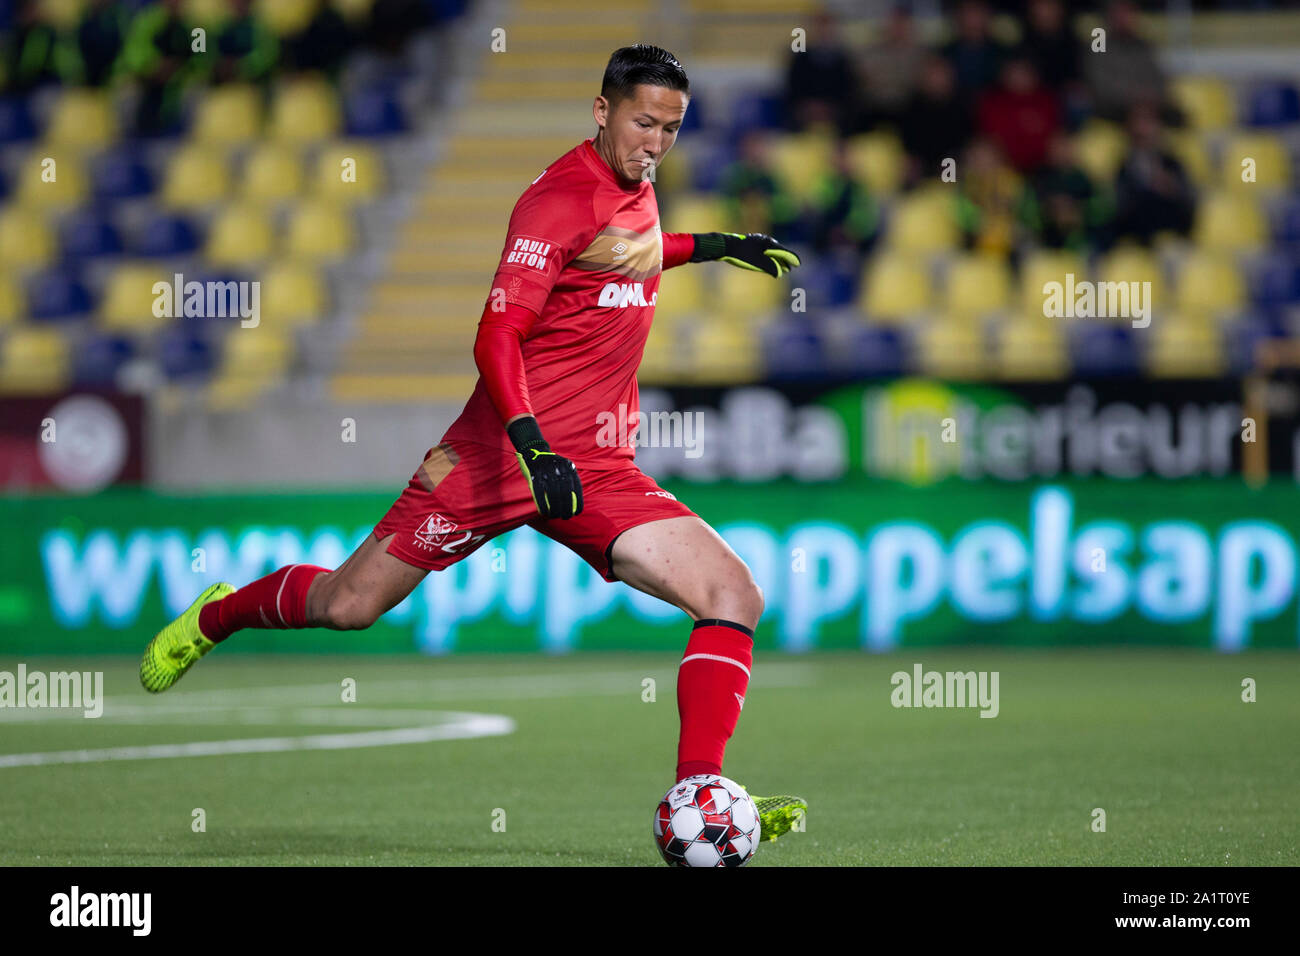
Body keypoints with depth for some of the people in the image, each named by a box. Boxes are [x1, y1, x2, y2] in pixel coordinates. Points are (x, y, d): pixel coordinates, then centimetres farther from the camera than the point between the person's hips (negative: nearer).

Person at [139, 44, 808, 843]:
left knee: (735, 595, -13)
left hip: (600, 474, 7)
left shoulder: (636, 192, 12)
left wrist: (706, 246, 32)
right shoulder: (560, 198, -13)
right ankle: (217, 616, 32)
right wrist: (532, 446, -33)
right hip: (499, 452, -6)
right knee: (348, 606, 0)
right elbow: (497, 336, -21)